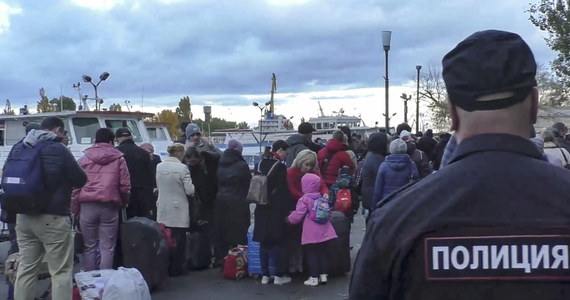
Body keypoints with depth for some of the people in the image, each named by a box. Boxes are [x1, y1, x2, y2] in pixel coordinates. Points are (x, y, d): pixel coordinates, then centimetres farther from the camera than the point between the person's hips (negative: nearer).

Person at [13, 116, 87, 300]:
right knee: (61, 271, 1)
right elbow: (81, 181, -5)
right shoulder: (58, 149, -12)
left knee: (26, 267, 15)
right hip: (53, 218, -7)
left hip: (24, 216, 7)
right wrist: (64, 177, 14)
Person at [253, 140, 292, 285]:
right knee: (279, 242, 3)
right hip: (276, 210, -6)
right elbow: (284, 191, -14)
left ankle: (265, 275, 15)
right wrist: (290, 208, -8)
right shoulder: (280, 167, -13)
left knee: (264, 243, 10)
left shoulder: (259, 165, 8)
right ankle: (279, 275, 7)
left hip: (261, 209, 6)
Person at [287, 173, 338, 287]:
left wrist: (289, 219, 5)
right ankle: (323, 275, 19)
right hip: (323, 232, 6)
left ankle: (314, 278, 4)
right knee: (322, 253, 14)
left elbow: (298, 215, -13)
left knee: (311, 255, 2)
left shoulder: (304, 199, -12)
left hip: (310, 234, -6)